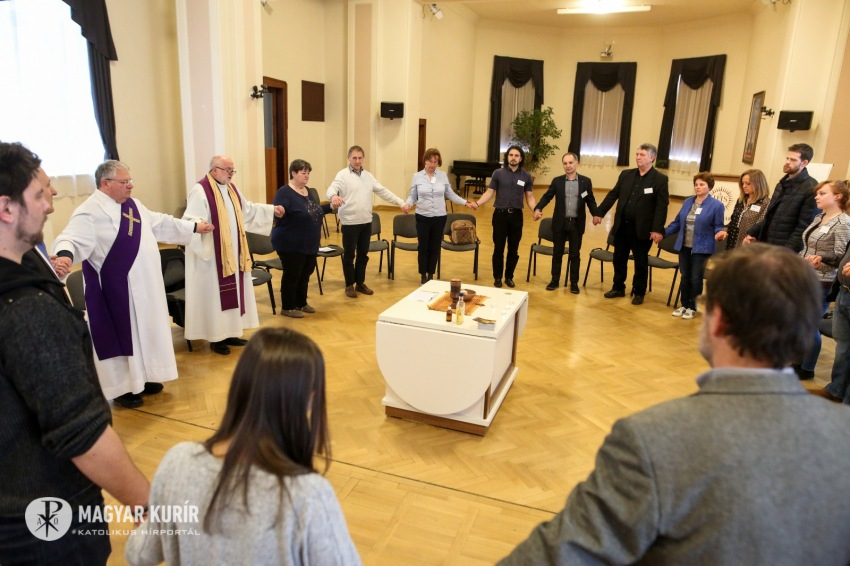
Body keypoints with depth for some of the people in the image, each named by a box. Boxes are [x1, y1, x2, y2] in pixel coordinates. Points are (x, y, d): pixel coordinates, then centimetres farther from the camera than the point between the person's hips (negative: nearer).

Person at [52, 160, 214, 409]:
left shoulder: (133, 205, 10)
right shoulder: (90, 211, -17)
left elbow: (159, 223, 22)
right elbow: (73, 238, -31)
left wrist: (193, 227, 29)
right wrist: (65, 255, -53)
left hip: (143, 285, 8)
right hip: (116, 289, -8)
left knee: (144, 330, 16)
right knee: (121, 333, 2)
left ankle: (141, 377, 31)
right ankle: (121, 387, 15)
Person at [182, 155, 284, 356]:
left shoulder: (231, 188, 11)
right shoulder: (200, 191, -16)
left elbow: (248, 209, 23)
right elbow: (189, 221, -23)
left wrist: (271, 210, 20)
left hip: (233, 252, 9)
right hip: (212, 254, -9)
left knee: (233, 290, 12)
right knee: (215, 293, -1)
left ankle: (229, 332, 24)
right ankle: (216, 337, 9)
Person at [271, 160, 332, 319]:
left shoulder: (307, 191, 10)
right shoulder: (285, 192, -16)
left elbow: (314, 212, 20)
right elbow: (278, 214, -22)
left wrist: (330, 206, 15)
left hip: (310, 244, 8)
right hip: (291, 245, -8)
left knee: (305, 274, 16)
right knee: (292, 275, 1)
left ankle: (301, 303, 31)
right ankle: (287, 307, 15)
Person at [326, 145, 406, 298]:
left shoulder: (368, 176, 12)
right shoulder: (343, 175, -7)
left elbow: (383, 191, 14)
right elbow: (332, 188, -23)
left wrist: (401, 202, 9)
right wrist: (334, 196, -48)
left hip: (366, 222, 6)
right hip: (350, 222, -6)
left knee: (363, 254, 13)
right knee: (349, 255, 4)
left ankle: (360, 283, 26)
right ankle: (349, 285, 16)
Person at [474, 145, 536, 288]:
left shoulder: (526, 176, 3)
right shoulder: (498, 173, -1)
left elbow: (530, 197, 4)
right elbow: (489, 193, -1)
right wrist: (477, 203, -16)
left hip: (516, 215, 1)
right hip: (500, 214, -1)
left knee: (513, 250, 9)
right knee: (499, 248, 5)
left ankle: (509, 277, 24)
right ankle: (497, 277, 19)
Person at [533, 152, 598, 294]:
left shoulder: (586, 181, 1)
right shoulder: (557, 181, 3)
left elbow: (590, 201, 3)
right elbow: (547, 196, 0)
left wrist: (596, 214, -14)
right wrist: (538, 209, -18)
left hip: (576, 223, -1)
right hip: (560, 223, 1)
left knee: (575, 254, 8)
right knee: (557, 253, 10)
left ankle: (574, 282, 18)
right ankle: (555, 280, 22)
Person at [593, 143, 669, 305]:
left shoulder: (660, 179, -6)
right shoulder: (626, 175, 8)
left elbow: (662, 206, -11)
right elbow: (612, 195, 11)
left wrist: (657, 229, -19)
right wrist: (600, 212, 2)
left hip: (642, 229, -4)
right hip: (622, 226, 4)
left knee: (640, 262, 7)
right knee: (619, 259, 12)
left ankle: (639, 292, 21)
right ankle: (618, 288, 28)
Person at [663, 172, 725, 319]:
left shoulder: (716, 205, -6)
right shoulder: (687, 202, 10)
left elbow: (718, 227, -5)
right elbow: (677, 222, 13)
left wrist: (719, 234, -27)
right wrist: (663, 232, 6)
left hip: (701, 248, -5)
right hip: (684, 246, 5)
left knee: (696, 278, 1)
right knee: (685, 277, 10)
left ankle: (692, 307, 15)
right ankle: (684, 305, 23)